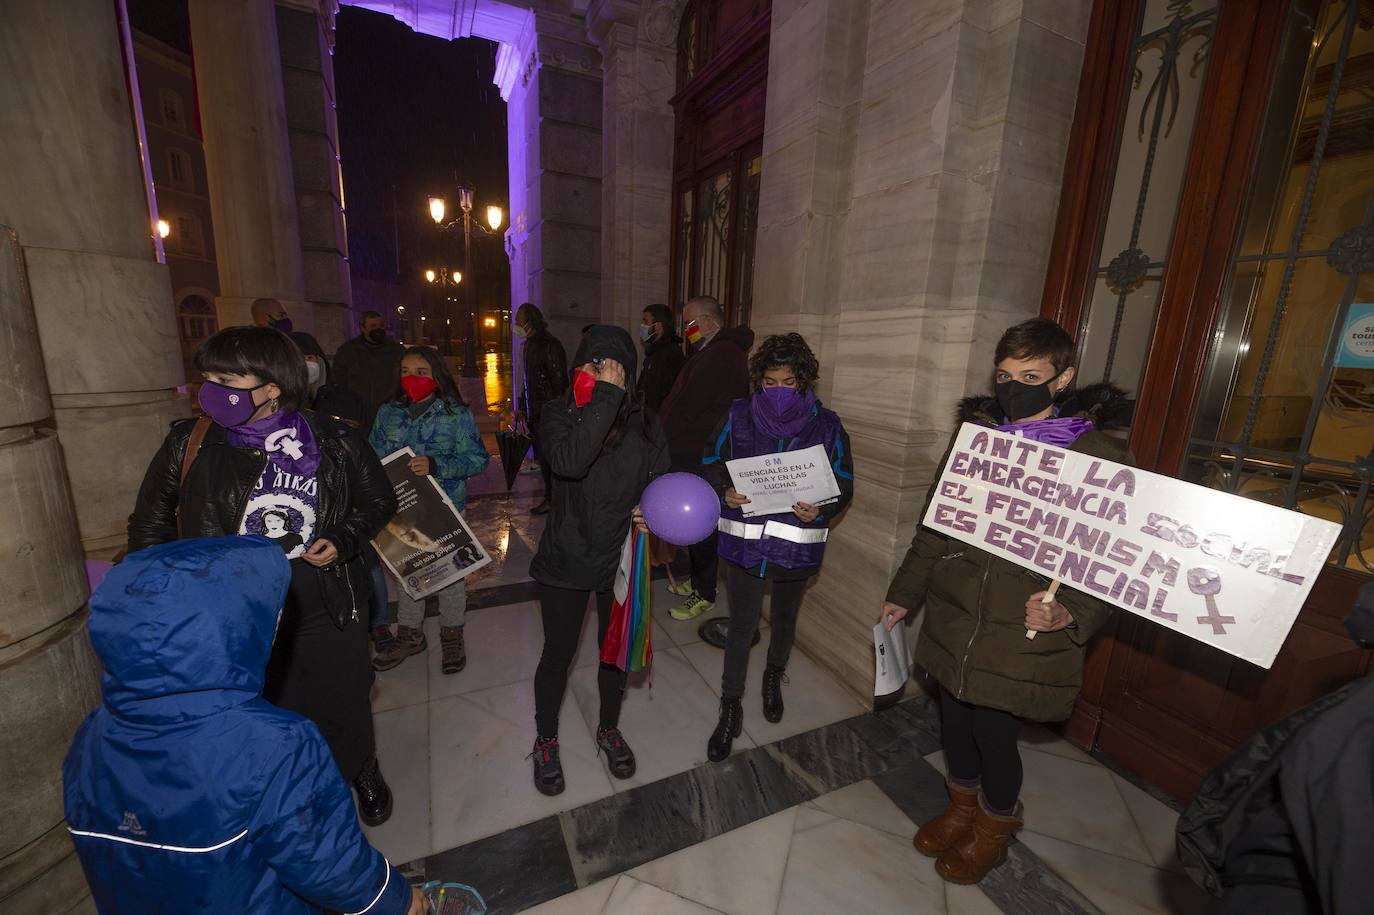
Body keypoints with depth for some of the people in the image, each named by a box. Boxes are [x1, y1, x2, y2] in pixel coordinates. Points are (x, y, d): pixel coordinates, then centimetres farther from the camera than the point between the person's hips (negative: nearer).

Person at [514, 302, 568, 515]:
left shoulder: (550, 346, -14)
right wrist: (523, 407, 17)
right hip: (535, 412, 9)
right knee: (542, 455, 13)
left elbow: (559, 381, -18)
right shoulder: (530, 345, 14)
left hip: (547, 412, -9)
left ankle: (551, 498, 10)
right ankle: (550, 495, 24)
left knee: (546, 455, -2)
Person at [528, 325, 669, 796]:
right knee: (558, 654, 13)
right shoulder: (560, 413, -11)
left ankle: (609, 729, 48)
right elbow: (569, 461, -33)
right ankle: (546, 741, 42)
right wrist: (606, 398, -30)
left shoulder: (644, 422, -6)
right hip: (566, 558, -2)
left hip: (621, 558, 2)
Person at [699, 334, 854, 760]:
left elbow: (844, 484, -1)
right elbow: (711, 462, 2)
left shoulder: (826, 424, -5)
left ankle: (774, 676, 53)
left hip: (796, 544, 1)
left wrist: (820, 510, -21)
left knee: (785, 619, 23)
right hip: (745, 540, -1)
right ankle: (730, 709, 28)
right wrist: (725, 491, -18)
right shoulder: (739, 415, -5)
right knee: (741, 628, 6)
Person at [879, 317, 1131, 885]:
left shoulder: (1099, 455, -10)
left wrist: (1071, 614, -25)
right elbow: (936, 524, 10)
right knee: (954, 720, 20)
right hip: (952, 621, 5)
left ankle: (993, 828, 43)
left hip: (1021, 639, -4)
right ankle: (962, 806, 49)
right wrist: (904, 594, 14)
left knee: (994, 734, 11)